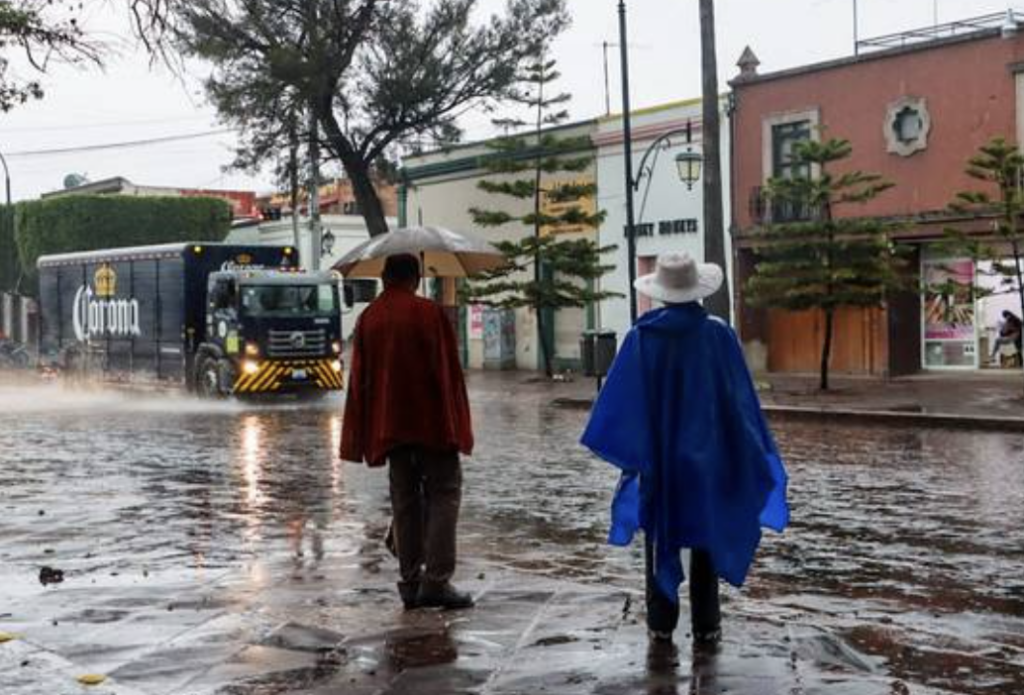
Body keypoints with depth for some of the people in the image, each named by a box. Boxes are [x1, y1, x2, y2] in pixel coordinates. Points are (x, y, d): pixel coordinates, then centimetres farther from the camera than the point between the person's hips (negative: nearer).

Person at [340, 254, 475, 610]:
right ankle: (436, 581, -10)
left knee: (405, 501, 9)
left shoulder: (367, 319, 5)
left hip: (390, 427, 4)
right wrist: (458, 425, 1)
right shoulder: (430, 313, -7)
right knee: (443, 494, 0)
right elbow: (450, 371, -7)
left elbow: (359, 380, 7)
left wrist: (362, 437, 12)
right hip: (433, 423, -4)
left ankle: (410, 582, 8)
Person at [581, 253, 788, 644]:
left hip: (657, 455, 0)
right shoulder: (718, 334, -9)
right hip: (707, 455, 0)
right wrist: (757, 453, 3)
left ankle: (661, 623, 13)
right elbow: (741, 398, -5)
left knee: (661, 537, 11)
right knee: (707, 537, 9)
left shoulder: (642, 336, -7)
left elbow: (621, 399, -6)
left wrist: (625, 450, 2)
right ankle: (705, 626, 12)